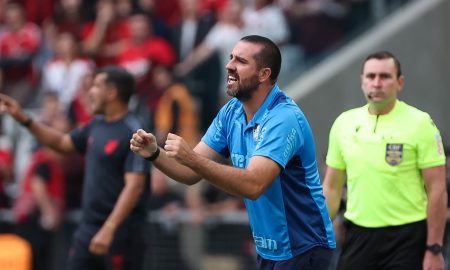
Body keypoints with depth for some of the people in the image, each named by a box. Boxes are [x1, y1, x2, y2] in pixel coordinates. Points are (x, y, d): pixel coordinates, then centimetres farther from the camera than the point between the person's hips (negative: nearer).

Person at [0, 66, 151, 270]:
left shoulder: (133, 134, -15)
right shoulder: (97, 126, 12)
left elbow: (134, 186, -22)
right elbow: (62, 143, 27)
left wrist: (109, 229, -29)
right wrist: (23, 119, 19)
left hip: (119, 232, -9)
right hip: (88, 228, 9)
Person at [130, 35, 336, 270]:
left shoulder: (284, 119, -23)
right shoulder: (231, 113, 2)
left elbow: (253, 185, -34)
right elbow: (192, 173, 3)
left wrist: (191, 158, -41)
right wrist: (154, 154, -16)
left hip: (302, 250, -7)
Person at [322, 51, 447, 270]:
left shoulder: (420, 123, -6)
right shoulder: (344, 123, 7)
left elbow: (437, 190, -8)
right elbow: (332, 187, 13)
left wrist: (434, 249, -13)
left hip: (406, 238, -4)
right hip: (357, 235, 4)